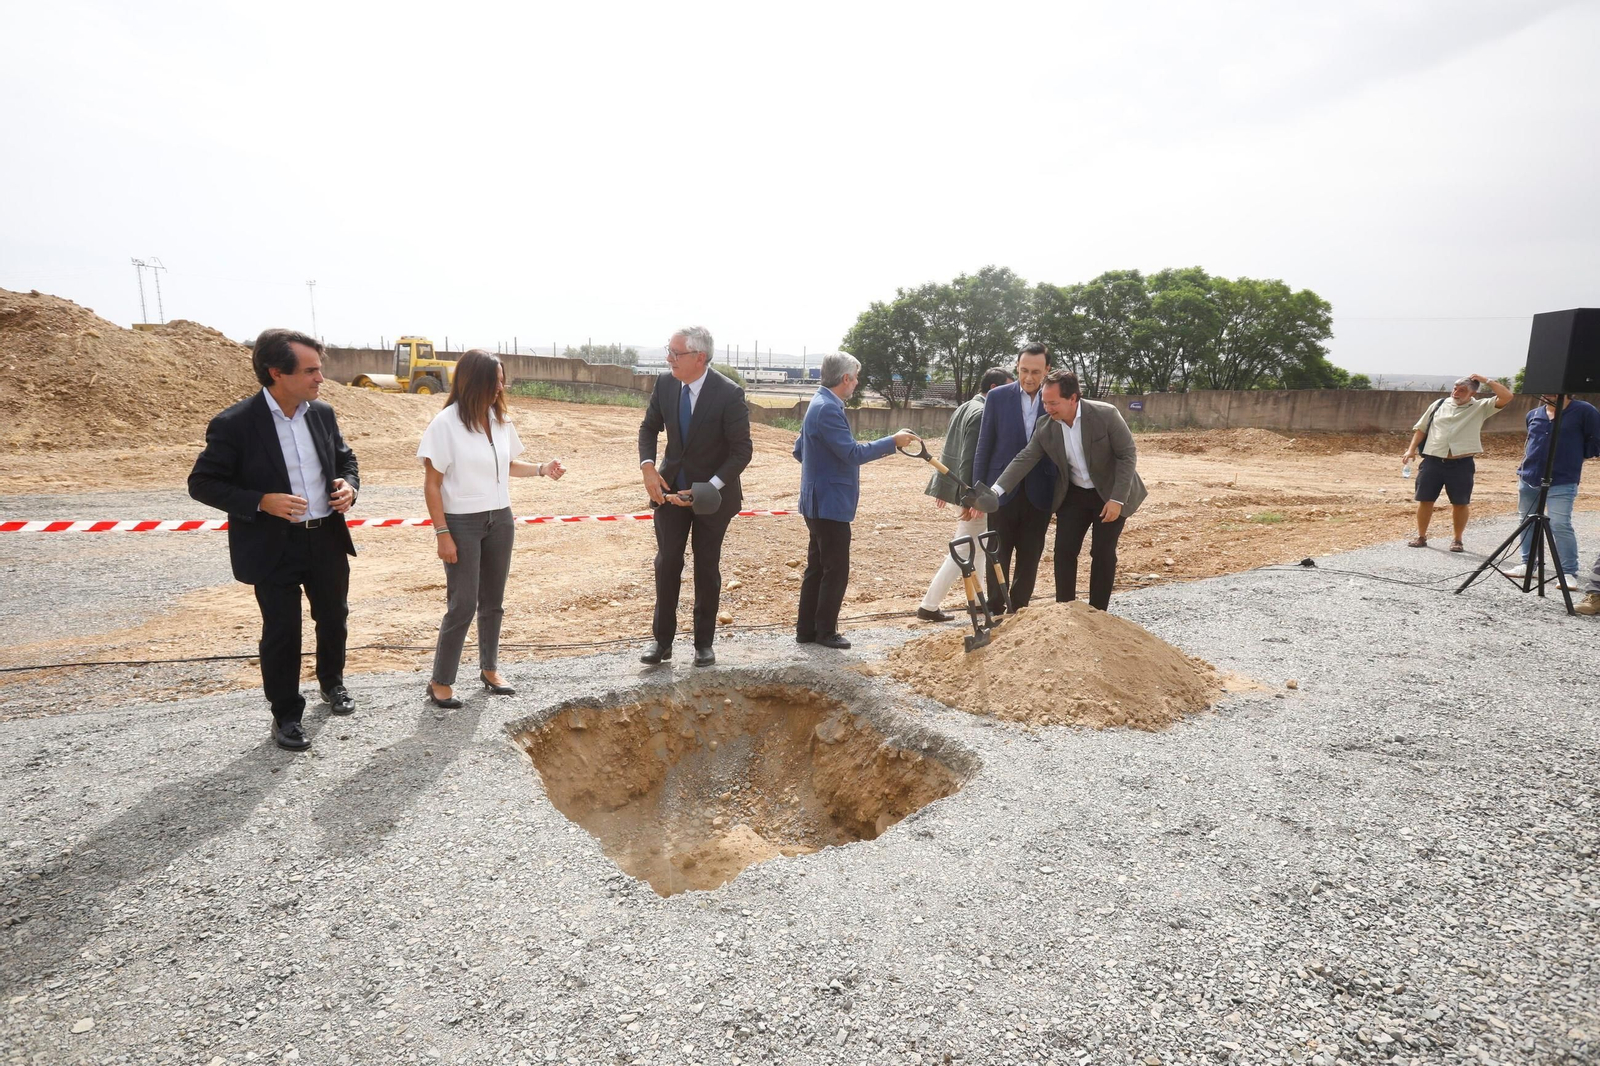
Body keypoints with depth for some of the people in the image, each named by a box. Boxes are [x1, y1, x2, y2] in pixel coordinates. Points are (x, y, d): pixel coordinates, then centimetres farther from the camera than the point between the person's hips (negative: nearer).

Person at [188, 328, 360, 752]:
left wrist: (348, 485, -7)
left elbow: (345, 458, 15)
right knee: (281, 632, 5)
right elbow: (202, 483, -11)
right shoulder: (234, 424, -15)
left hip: (327, 539, 5)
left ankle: (332, 682, 44)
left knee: (333, 618, 19)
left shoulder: (322, 413, 0)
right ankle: (286, 715, 22)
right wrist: (260, 502, -24)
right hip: (274, 547, -5)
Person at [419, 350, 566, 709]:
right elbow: (432, 484, -11)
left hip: (500, 520, 5)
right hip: (463, 523, -5)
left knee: (493, 601, 14)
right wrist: (442, 534, -14)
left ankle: (489, 669, 30)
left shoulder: (501, 420, 3)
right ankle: (440, 682, 13)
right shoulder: (446, 423, -13)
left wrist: (541, 469, -1)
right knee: (463, 605, -2)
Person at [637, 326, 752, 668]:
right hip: (670, 489, 3)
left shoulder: (729, 394, -19)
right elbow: (649, 427, 9)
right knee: (666, 564, 4)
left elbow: (741, 451, -16)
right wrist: (647, 467, -8)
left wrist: (709, 488, -24)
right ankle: (662, 640, 16)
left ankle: (704, 642, 22)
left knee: (707, 569, 8)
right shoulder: (664, 383, -6)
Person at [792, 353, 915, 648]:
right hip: (830, 503, -11)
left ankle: (806, 629, 22)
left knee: (817, 568, 15)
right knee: (836, 570, -1)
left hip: (819, 502, 11)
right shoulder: (828, 409, -19)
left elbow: (799, 451, 20)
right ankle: (825, 631, 9)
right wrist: (893, 442, -16)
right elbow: (853, 454, -22)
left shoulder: (819, 404, 13)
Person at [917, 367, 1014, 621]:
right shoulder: (983, 414, -17)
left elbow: (950, 450, 14)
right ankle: (929, 606, 3)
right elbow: (970, 460, -23)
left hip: (966, 491, 10)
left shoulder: (964, 408, 11)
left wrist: (944, 487, 18)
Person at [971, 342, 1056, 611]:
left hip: (1038, 493, 1)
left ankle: (1018, 613, 20)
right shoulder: (998, 397, -2)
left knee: (1030, 558, 8)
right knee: (998, 556, 6)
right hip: (1002, 490, -1)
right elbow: (984, 446, 0)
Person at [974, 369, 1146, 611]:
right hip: (1074, 494, 4)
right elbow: (1025, 459, -11)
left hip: (1110, 494, -4)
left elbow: (1128, 455, -18)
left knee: (1103, 553, -1)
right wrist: (996, 491, -23)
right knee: (1064, 551, 0)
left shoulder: (1106, 415, -22)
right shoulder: (1046, 427, -11)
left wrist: (1117, 499, -22)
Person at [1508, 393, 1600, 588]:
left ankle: (1569, 572, -3)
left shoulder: (1584, 412, -4)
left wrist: (1573, 454, -2)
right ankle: (1528, 564, 24)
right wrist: (1524, 469, 16)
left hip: (1562, 482, -5)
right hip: (1529, 479, 6)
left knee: (1560, 525, -11)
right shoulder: (1533, 414, 12)